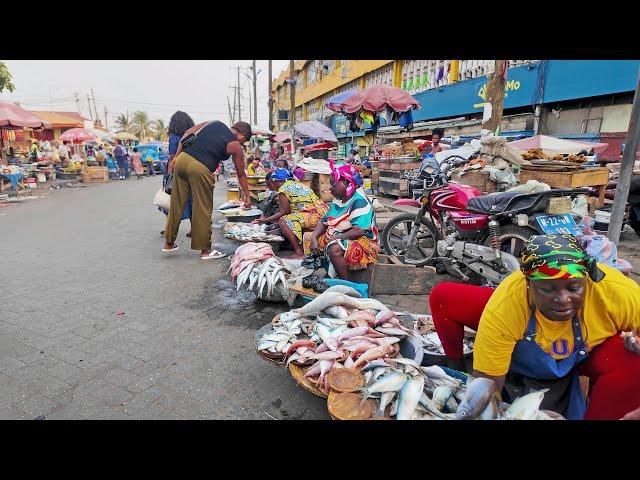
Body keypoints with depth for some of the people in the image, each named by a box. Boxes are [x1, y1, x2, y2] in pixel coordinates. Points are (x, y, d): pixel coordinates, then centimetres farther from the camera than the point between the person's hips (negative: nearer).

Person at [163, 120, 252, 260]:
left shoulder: (213, 123, 20)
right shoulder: (236, 146, 7)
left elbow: (187, 133, 15)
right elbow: (241, 175, 14)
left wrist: (176, 157, 16)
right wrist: (247, 196, 24)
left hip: (182, 159, 6)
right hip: (200, 169, -6)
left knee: (176, 205, 14)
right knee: (203, 210, 4)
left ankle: (169, 243, 27)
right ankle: (205, 250, 12)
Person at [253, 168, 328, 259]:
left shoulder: (283, 188, -5)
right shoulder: (296, 184, 22)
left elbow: (284, 212, -3)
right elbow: (289, 211, 22)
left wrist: (266, 220, 8)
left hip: (315, 216, -10)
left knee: (283, 221, -11)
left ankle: (299, 253, -13)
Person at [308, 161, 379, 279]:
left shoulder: (359, 201, -18)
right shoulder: (337, 200, 11)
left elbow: (359, 231, -28)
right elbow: (324, 222, 10)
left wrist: (335, 238, -25)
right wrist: (314, 238, -7)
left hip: (362, 241, -9)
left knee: (334, 249, -37)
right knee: (309, 242, 3)